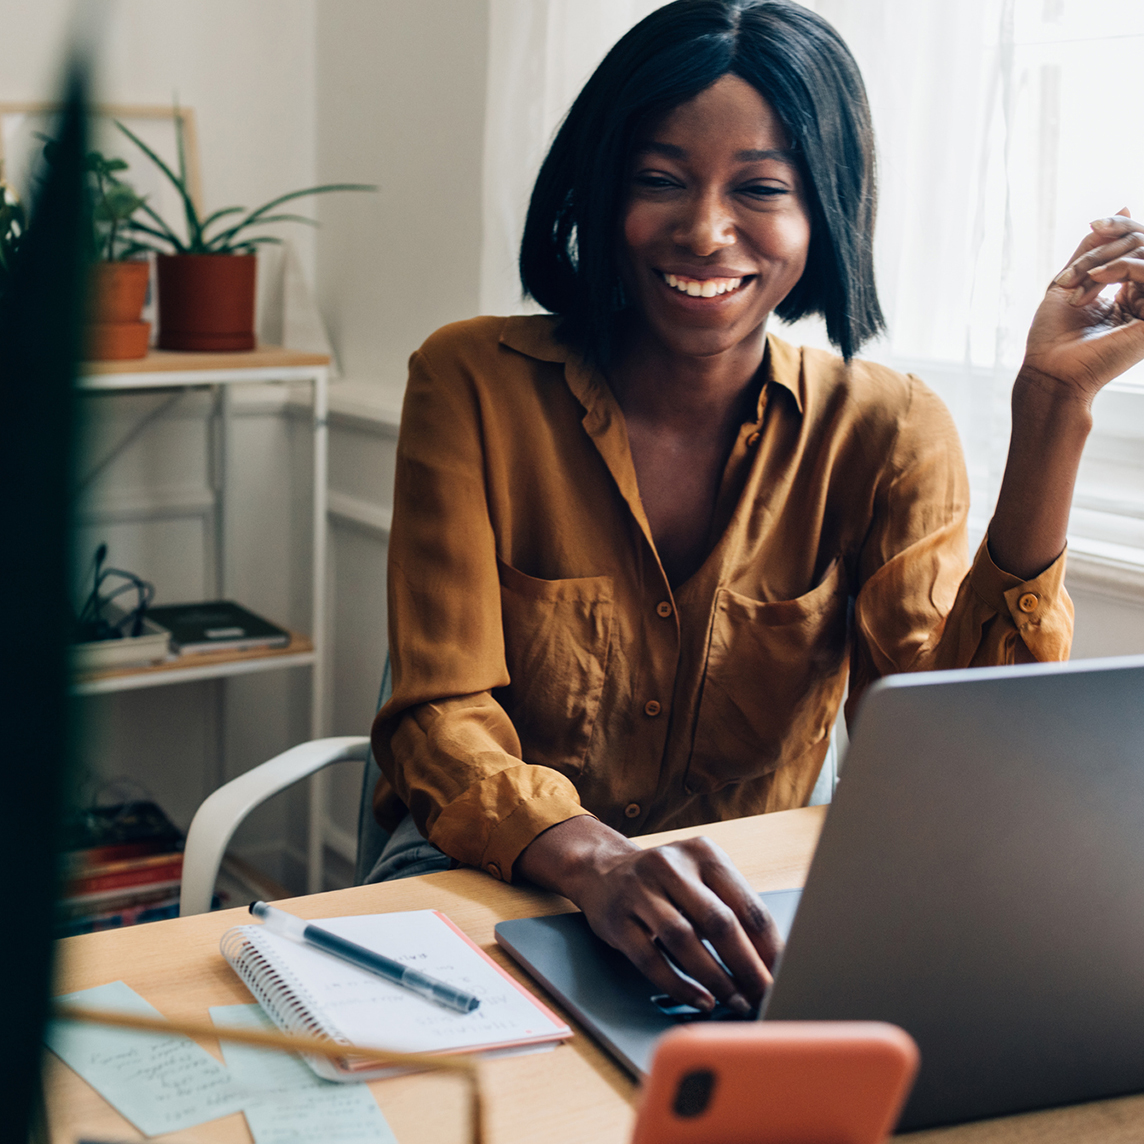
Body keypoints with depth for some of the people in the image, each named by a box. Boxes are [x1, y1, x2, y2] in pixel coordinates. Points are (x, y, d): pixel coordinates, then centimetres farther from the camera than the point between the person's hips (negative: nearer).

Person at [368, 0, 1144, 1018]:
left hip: (739, 911, 3)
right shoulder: (477, 384, -7)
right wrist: (598, 865, -36)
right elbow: (443, 720, -13)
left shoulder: (883, 431, -3)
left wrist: (1052, 411, -21)